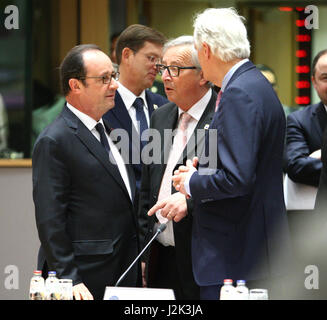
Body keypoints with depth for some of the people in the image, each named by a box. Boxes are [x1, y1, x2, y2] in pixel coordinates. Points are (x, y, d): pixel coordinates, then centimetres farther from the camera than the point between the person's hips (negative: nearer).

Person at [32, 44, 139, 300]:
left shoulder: (107, 130, 16)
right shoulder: (54, 142, -12)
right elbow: (50, 221, -15)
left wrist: (140, 259, 17)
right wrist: (70, 280, -19)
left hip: (124, 273, 8)